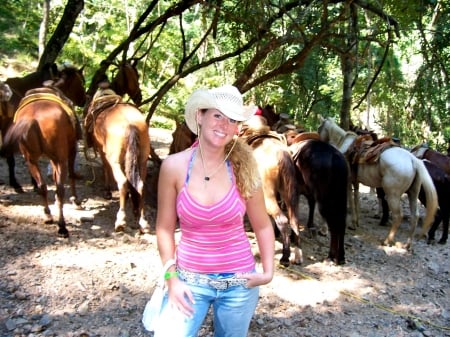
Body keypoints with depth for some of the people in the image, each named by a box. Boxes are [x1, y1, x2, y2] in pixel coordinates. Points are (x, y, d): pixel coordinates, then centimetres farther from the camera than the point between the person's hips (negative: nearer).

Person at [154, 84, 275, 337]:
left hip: (239, 282, 1)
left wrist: (268, 272, -6)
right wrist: (172, 277, -6)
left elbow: (263, 226, 1)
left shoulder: (243, 168, -10)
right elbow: (165, 228, -3)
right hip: (190, 280, -1)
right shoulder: (174, 166, -11)